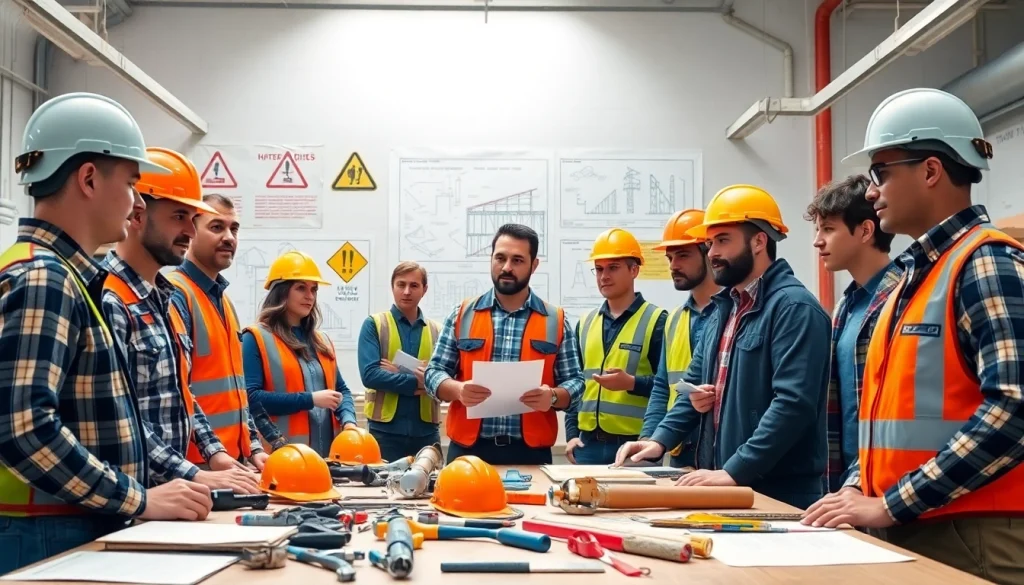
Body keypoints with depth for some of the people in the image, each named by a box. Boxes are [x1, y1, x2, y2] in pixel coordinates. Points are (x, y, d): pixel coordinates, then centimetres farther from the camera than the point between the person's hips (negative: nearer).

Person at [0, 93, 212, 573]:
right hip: (48, 538, -9)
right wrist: (140, 501, -19)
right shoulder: (41, 280, -16)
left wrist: (159, 486, 8)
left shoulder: (61, 276, 13)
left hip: (82, 530, 9)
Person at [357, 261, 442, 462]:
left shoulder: (437, 331, 8)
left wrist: (398, 374, -14)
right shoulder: (374, 325, 1)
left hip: (427, 429, 3)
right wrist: (416, 381, -16)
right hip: (386, 429, -3)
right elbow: (370, 375, -12)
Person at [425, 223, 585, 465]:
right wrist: (458, 390, -16)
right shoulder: (463, 315, 6)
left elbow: (574, 382, 6)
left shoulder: (556, 320, 6)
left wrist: (553, 397, -16)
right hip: (468, 449, 0)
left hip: (531, 452, 0)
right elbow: (434, 372, 5)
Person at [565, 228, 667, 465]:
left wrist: (632, 383, -21)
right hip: (588, 443, 5)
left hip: (636, 444, -5)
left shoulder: (656, 320, -3)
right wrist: (572, 433, 8)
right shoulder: (585, 323, 14)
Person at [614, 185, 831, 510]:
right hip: (725, 485, 8)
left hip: (778, 493, -8)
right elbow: (696, 383, 20)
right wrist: (660, 440, 6)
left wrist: (734, 471, -27)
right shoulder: (724, 308, 13)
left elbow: (793, 403, -24)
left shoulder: (794, 306, -15)